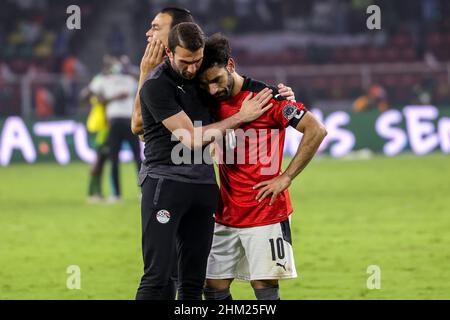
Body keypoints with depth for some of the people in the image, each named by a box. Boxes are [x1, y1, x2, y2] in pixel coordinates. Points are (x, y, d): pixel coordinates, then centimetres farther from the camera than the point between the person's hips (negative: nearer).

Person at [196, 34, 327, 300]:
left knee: (265, 287, -5)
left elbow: (316, 130, -13)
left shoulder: (265, 97, -11)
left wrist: (285, 178, -13)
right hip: (226, 216, 6)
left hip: (266, 214, -6)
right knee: (214, 287, 4)